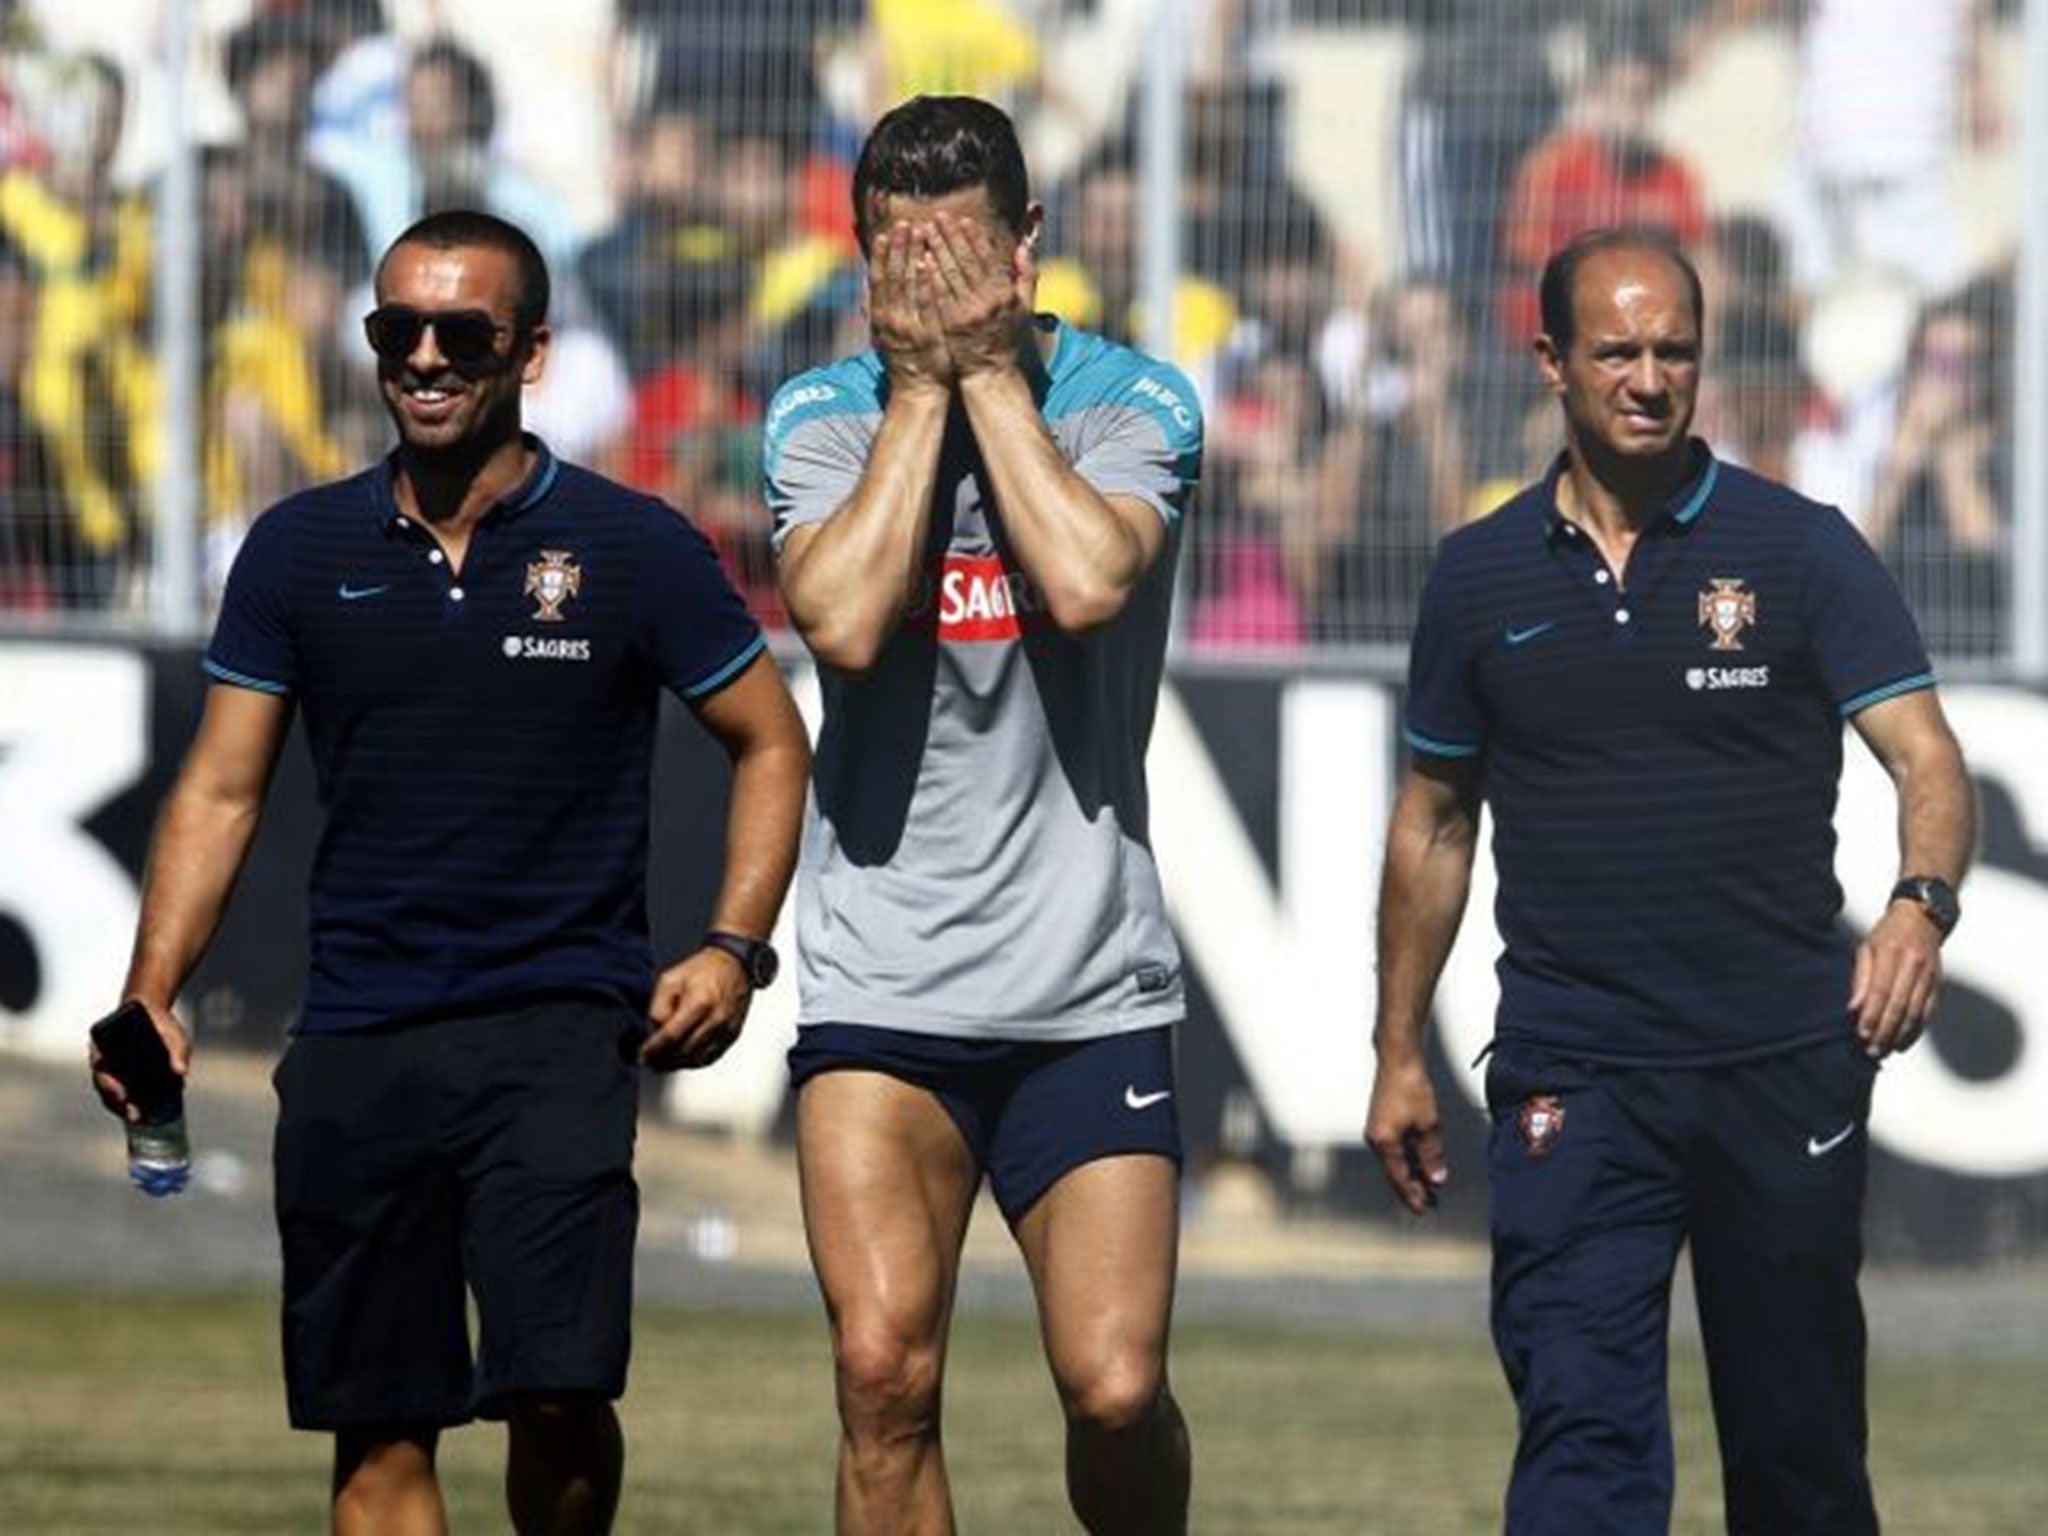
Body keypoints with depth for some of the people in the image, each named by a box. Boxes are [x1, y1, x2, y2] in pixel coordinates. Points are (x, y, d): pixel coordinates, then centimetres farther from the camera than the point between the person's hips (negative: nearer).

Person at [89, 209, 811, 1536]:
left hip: (560, 1027, -3)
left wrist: (732, 951, -4)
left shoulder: (632, 549, 1)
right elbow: (222, 789, 11)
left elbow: (771, 743, 9)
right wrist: (151, 996, -1)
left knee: (556, 1387, -17)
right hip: (358, 1042, 3)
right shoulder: (303, 552, 8)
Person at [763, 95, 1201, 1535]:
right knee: (884, 1373, -13)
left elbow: (1086, 582, -21)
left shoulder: (1136, 403, 0)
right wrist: (921, 384, -10)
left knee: (1117, 1387, -7)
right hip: (880, 976, 1)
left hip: (1088, 986, -1)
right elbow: (843, 620, -16)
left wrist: (990, 366, -13)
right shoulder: (820, 416, 3)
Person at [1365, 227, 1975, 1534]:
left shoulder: (1800, 550, 1)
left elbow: (1925, 755, -7)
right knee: (1580, 1430, -13)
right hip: (1572, 1081, 1)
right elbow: (1436, 818, 18)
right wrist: (1400, 1056, 15)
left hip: (1786, 1066, -1)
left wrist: (1921, 905, -28)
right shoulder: (1483, 577, 8)